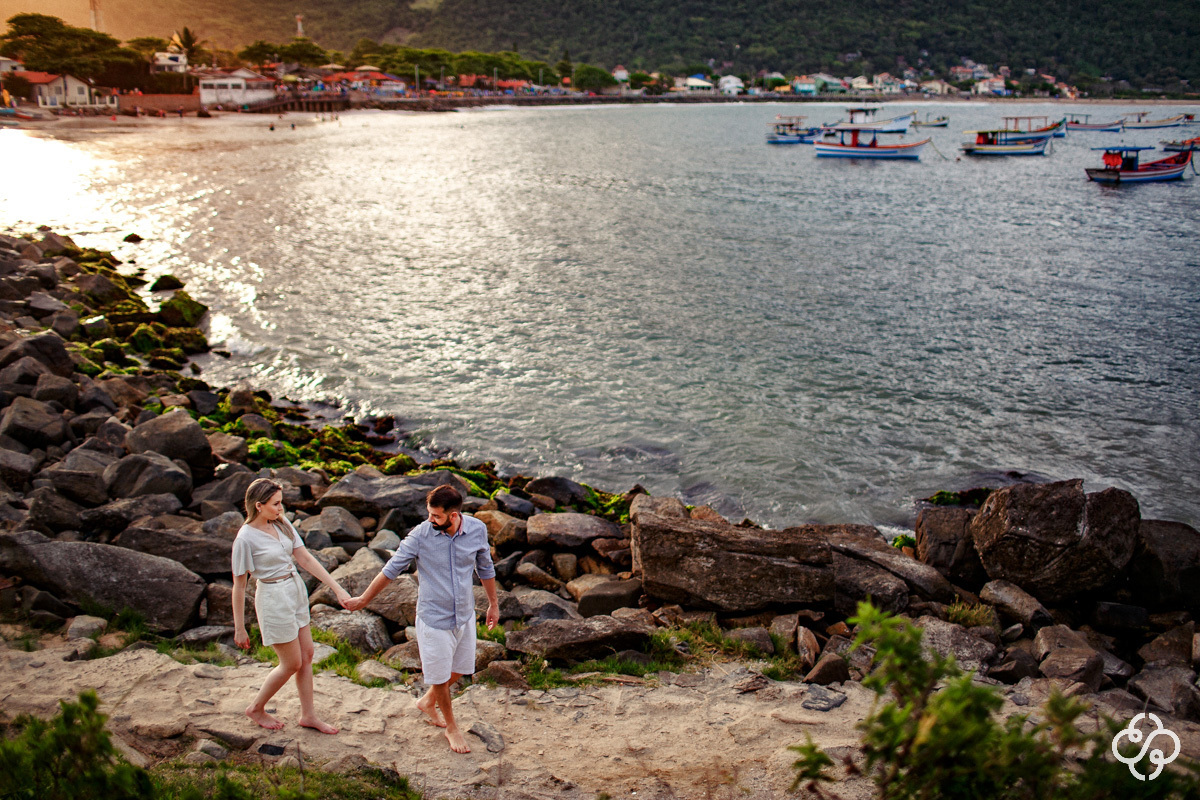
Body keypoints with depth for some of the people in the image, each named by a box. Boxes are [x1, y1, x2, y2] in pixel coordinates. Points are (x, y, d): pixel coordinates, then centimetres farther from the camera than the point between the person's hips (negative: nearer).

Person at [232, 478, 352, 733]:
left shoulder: (282, 524, 0)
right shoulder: (246, 538, -19)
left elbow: (306, 558, 0)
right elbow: (239, 585, -13)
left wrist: (337, 589, -4)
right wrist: (239, 628, -9)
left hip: (296, 591, 7)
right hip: (273, 599, -7)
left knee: (307, 655, 13)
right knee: (292, 664, 5)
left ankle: (308, 715, 27)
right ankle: (256, 709, 27)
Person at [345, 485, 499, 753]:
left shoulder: (477, 530, -11)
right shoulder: (420, 535, -19)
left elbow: (485, 568, 7)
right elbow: (392, 569, -6)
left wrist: (493, 604, 15)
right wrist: (363, 599, 1)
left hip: (465, 615, 4)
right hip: (434, 618, -3)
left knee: (460, 668, 19)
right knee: (440, 675, 10)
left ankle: (428, 701, 47)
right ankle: (451, 726, 34)